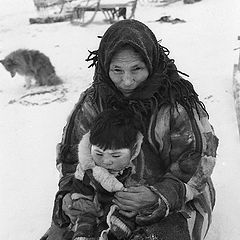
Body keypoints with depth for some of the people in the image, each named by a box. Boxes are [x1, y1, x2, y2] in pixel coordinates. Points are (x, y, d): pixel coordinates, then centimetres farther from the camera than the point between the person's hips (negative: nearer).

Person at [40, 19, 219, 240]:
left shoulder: (178, 104, -17)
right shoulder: (92, 103, -7)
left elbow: (198, 163, -16)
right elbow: (72, 156, 2)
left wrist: (158, 196, -31)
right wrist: (68, 195, -16)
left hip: (177, 200, -2)